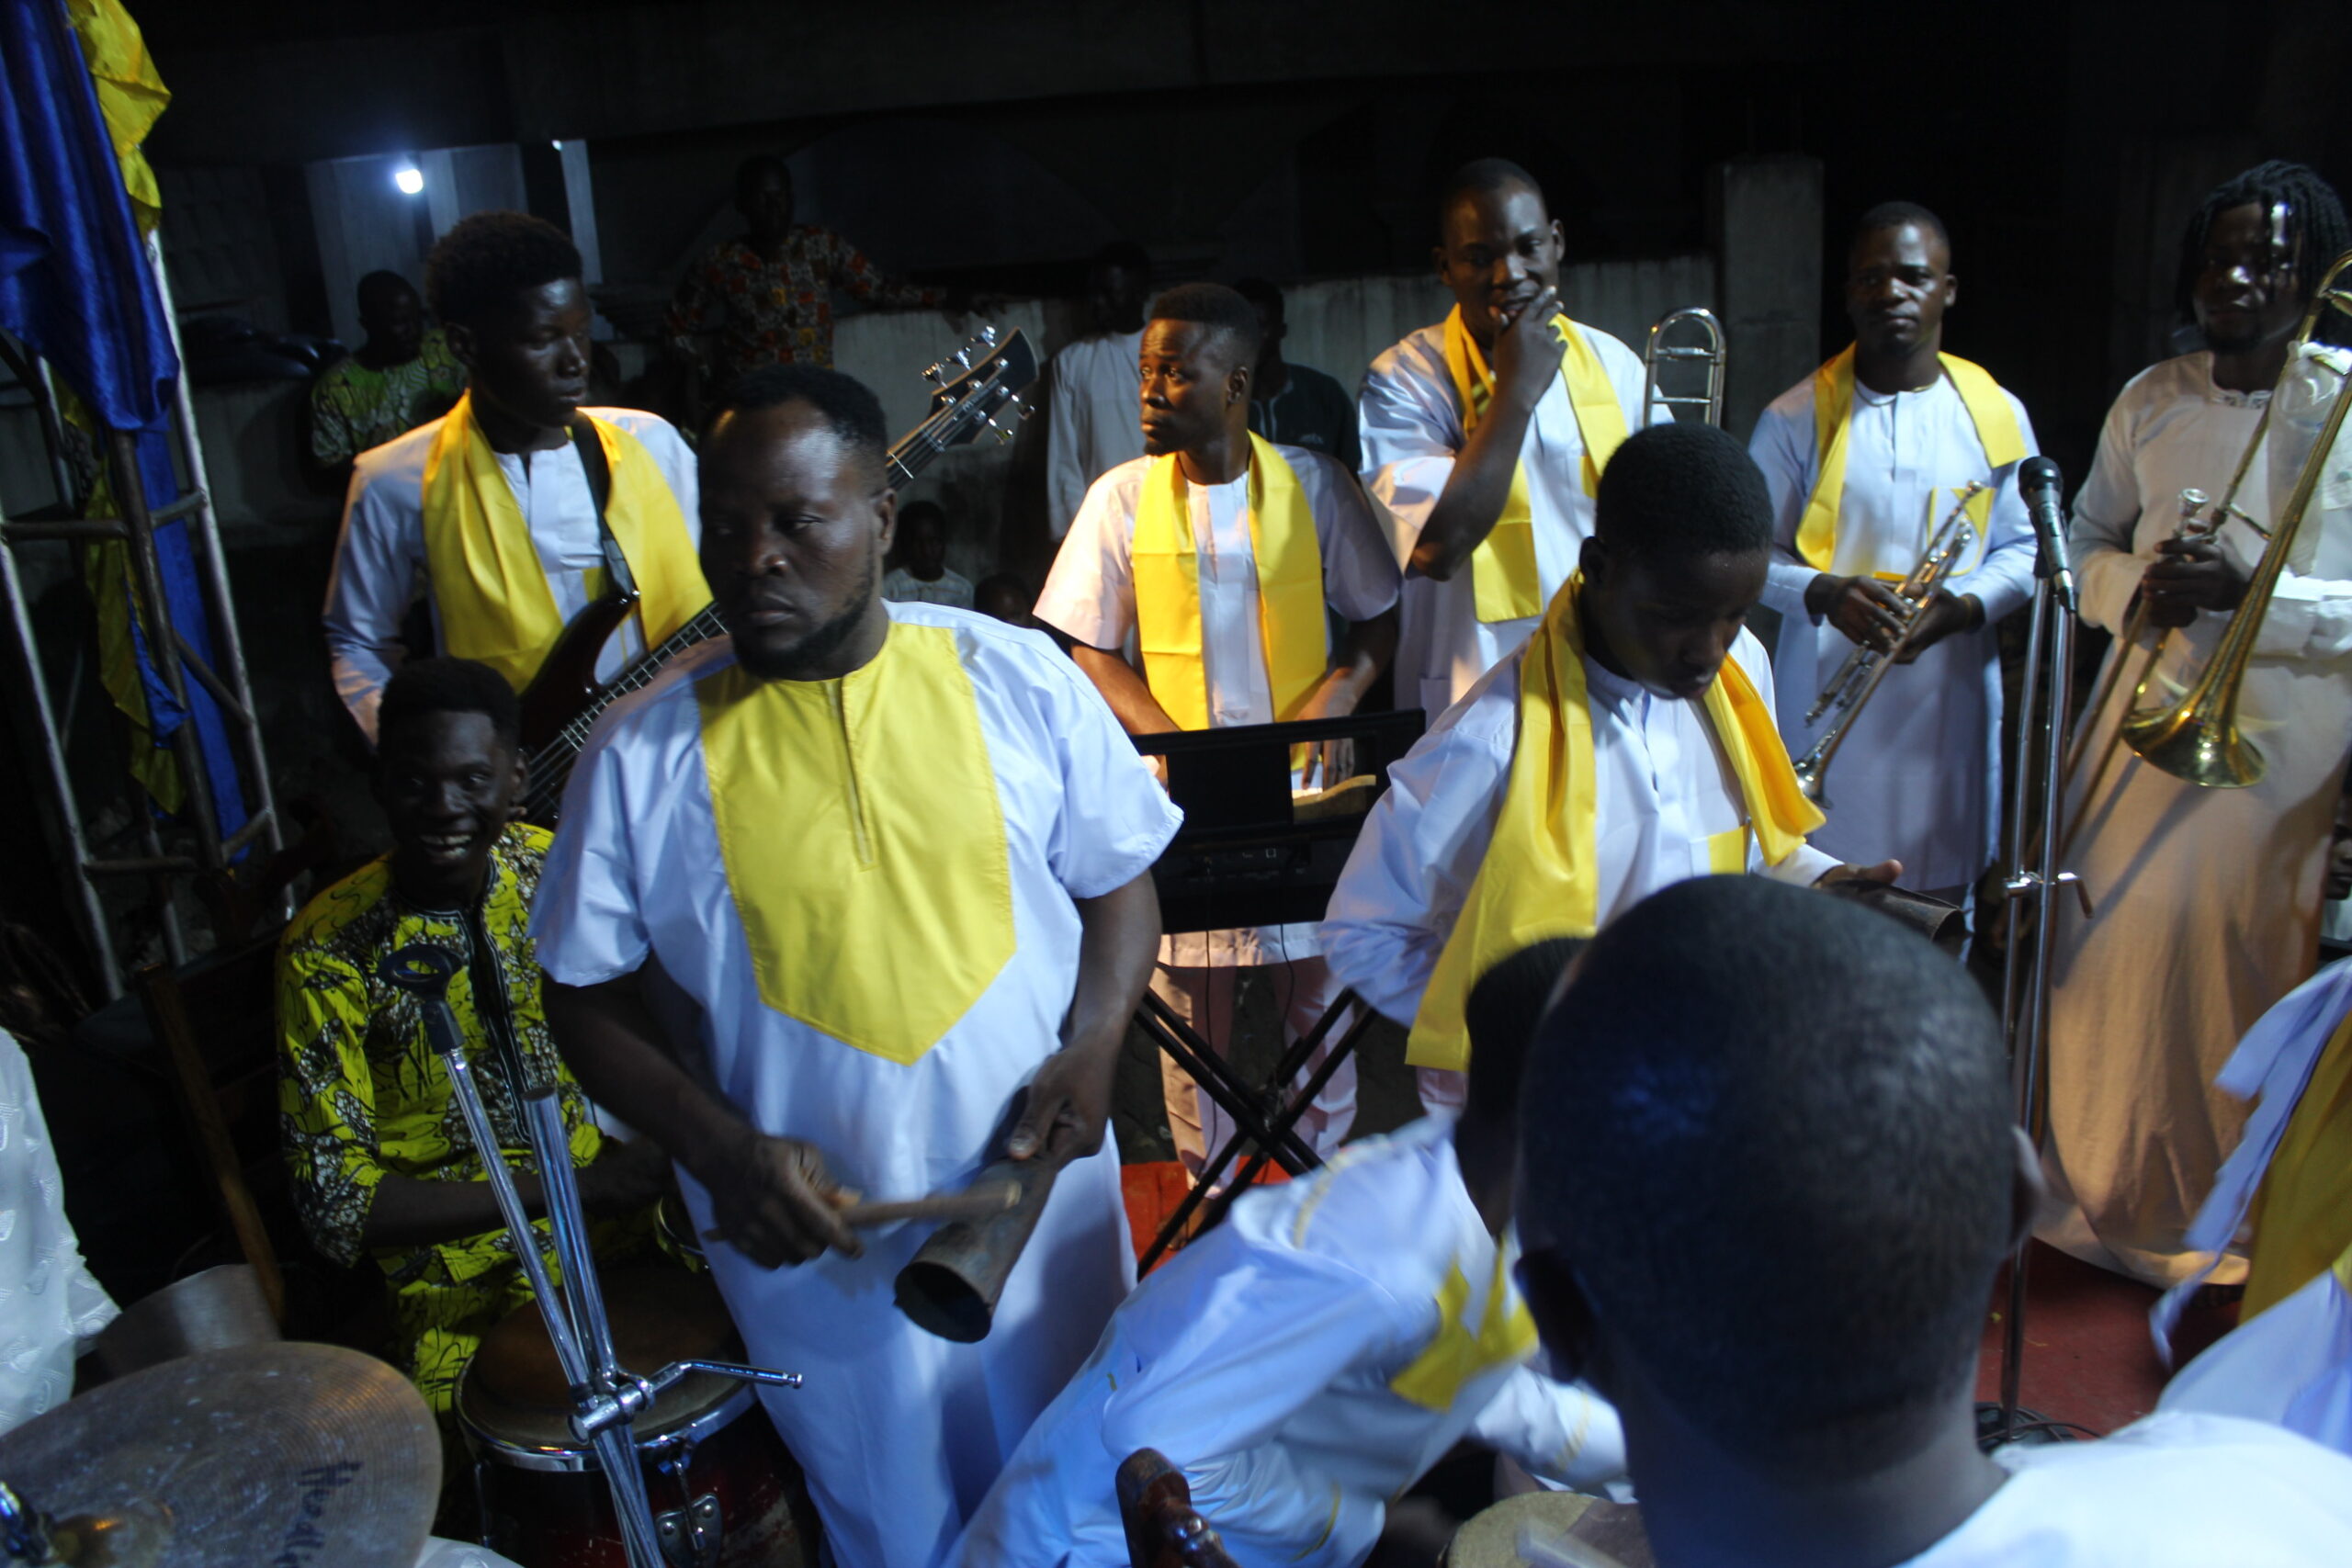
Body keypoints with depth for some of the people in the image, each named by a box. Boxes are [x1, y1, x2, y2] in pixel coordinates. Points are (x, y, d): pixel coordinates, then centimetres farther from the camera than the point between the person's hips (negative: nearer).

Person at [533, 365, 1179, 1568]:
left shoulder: (1016, 678, -8)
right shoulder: (645, 753, -9)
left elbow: (1118, 876, 2)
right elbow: (587, 998, -2)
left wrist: (1091, 1048, -14)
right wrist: (721, 1149, -16)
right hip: (816, 1239, 0)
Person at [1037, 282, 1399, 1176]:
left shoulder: (1313, 485, -1)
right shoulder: (1123, 498, -1)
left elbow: (1381, 620, 5)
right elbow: (1087, 651, 1)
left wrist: (1329, 708, -13)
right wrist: (1176, 746, -13)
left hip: (1307, 790, 0)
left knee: (1317, 989, 7)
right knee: (1190, 997, 5)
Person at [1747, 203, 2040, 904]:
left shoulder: (1995, 413, 5)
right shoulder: (1795, 419, 0)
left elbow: (2024, 547, 9)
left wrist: (1964, 605, -12)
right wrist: (1823, 594, -18)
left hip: (1950, 695, 2)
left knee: (1943, 894, 7)